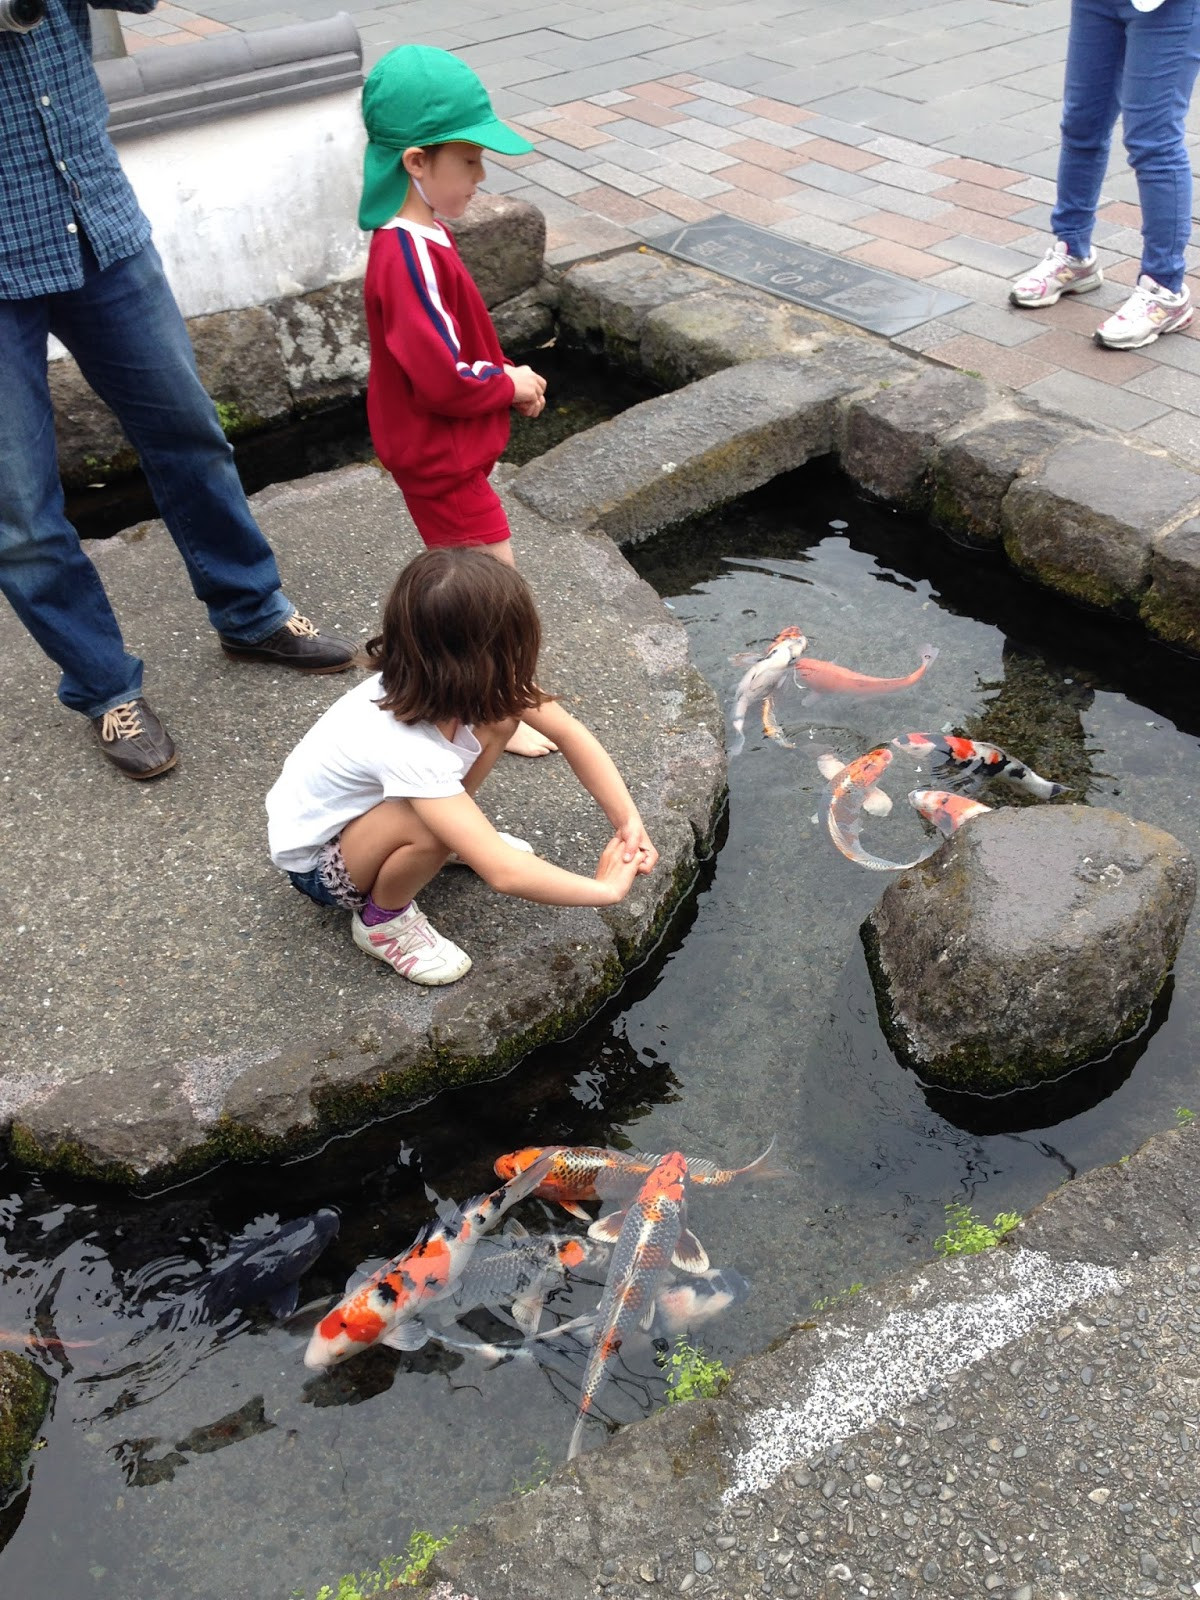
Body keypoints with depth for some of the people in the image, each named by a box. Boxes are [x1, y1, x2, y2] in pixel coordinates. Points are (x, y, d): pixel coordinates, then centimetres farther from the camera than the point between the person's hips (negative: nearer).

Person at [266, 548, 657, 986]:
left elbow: (569, 733, -15)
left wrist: (627, 819, -24)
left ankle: (459, 830, 12)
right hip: (317, 861, -6)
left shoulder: (443, 679, -22)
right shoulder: (405, 747, -41)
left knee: (499, 717, -12)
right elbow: (503, 874, -42)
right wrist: (607, 889, -30)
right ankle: (381, 920, -6)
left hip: (366, 800, 7)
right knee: (433, 830, -38)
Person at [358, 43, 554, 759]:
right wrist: (511, 384, -14)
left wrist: (509, 378, 2)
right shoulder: (411, 259, -29)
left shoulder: (420, 236, 3)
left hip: (442, 447, 10)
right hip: (439, 453, -10)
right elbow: (445, 380, -30)